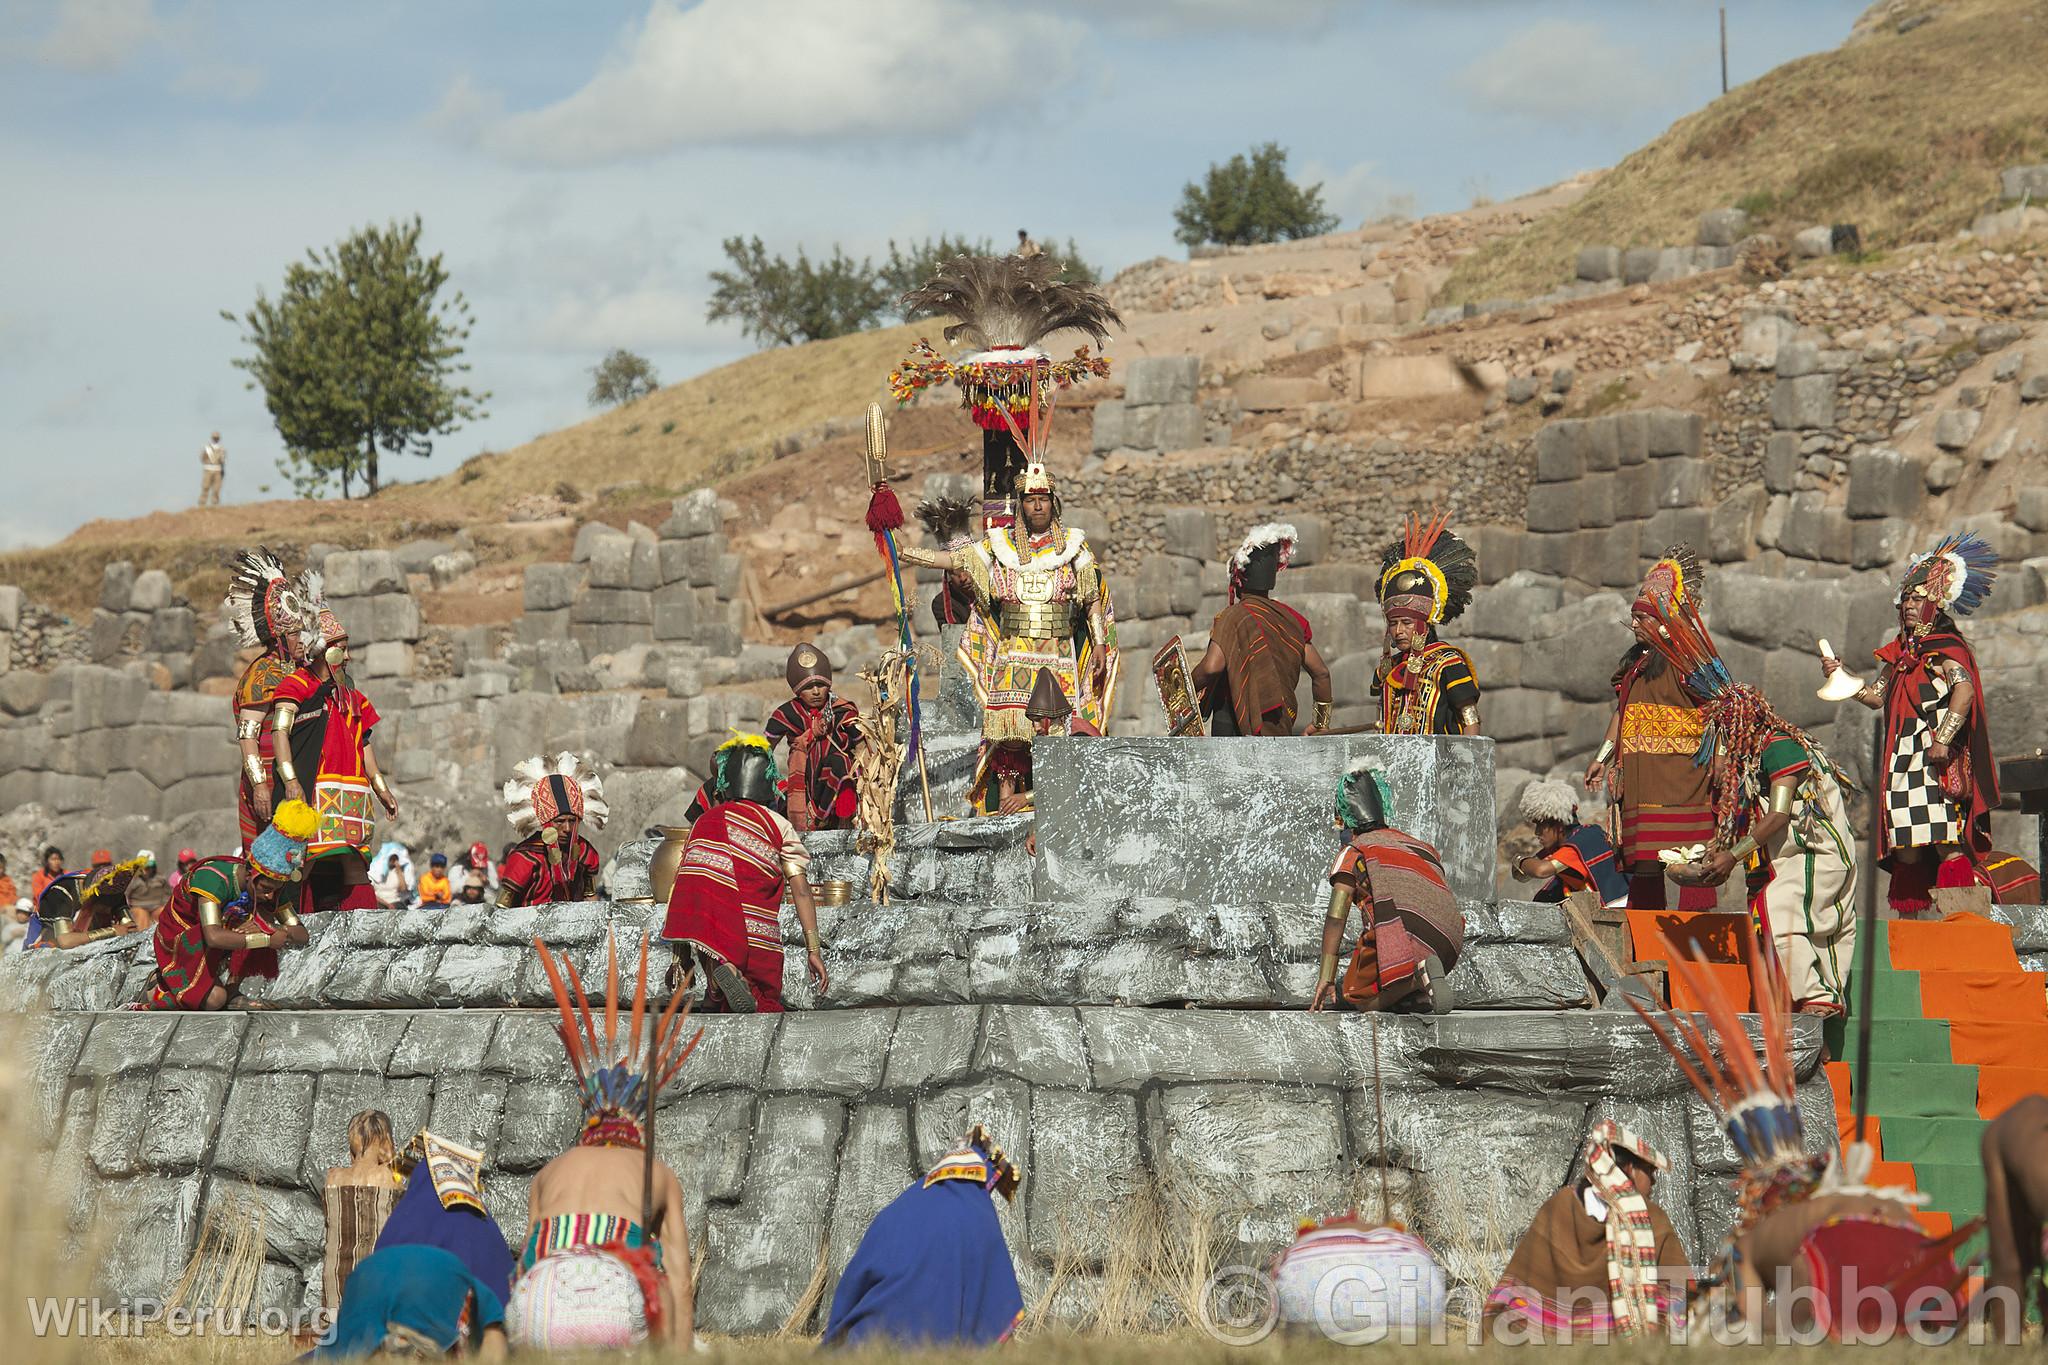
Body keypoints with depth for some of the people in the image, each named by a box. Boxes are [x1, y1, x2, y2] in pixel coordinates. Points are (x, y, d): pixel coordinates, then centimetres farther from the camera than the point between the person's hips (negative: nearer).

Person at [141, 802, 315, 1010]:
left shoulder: (271, 886, -12)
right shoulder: (213, 877, -32)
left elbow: (302, 936, -12)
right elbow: (213, 936, -44)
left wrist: (271, 930, -31)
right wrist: (269, 939, -40)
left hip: (215, 952, 6)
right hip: (177, 944, -6)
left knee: (263, 921, -20)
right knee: (213, 1000, -30)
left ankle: (230, 985, -7)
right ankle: (159, 989, -4)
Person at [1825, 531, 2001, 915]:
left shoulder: (1946, 648, -5)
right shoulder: (1901, 652, 20)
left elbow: (1964, 689, -21)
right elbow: (1876, 696, 27)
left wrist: (1943, 739, -28)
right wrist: (1841, 676, 16)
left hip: (1939, 761, -8)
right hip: (1903, 763, 8)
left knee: (1946, 843, -16)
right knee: (1905, 850, 4)